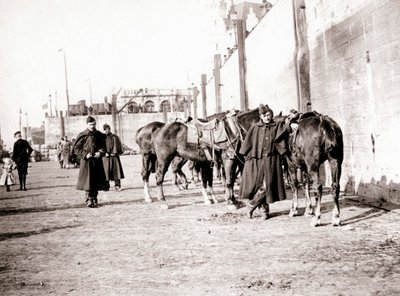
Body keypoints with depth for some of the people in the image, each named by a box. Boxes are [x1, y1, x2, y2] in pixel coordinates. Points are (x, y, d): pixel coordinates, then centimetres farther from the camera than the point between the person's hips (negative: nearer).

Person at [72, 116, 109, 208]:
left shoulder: (99, 135, 6)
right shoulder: (83, 136, -4)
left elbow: (103, 146, 14)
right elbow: (76, 148, -2)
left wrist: (100, 153, -7)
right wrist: (85, 155, -14)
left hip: (97, 161, 4)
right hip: (87, 162, -4)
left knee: (96, 182, 8)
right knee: (88, 182, -5)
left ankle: (94, 200, 19)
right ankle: (89, 200, 1)